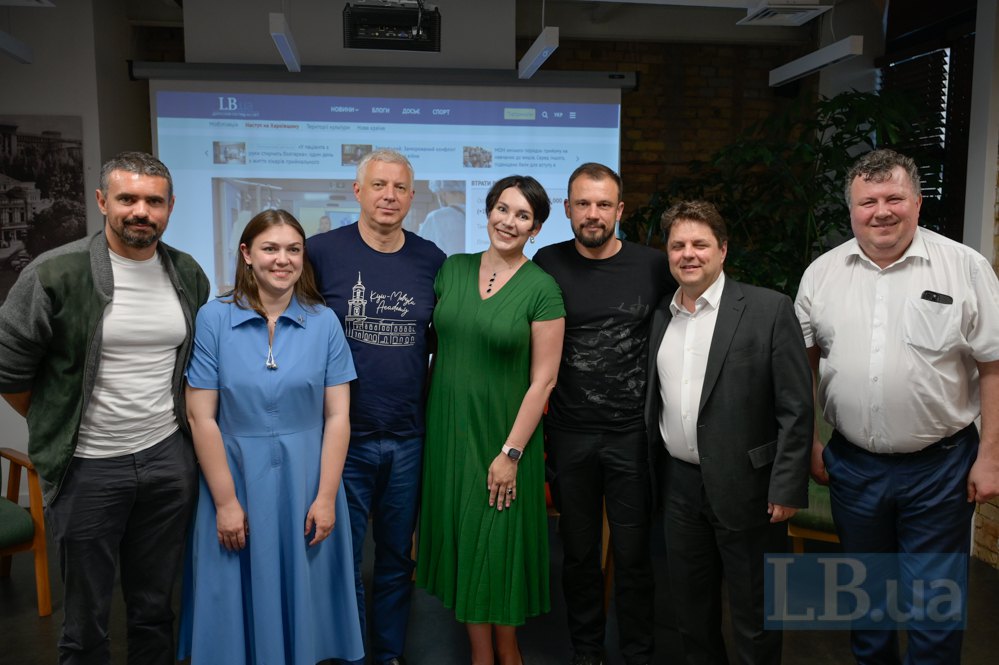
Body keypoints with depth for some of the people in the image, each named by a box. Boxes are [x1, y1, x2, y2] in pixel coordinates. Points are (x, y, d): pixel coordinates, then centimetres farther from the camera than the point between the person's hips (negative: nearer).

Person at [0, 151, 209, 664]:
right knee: (86, 618, 12)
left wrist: (167, 415, 11)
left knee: (154, 607, 18)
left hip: (169, 459, 4)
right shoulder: (54, 275, -12)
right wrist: (58, 428, 3)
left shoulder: (189, 275, 3)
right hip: (88, 466, -3)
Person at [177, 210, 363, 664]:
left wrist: (325, 497, -7)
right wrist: (226, 502, -9)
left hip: (305, 481, 1)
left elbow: (337, 416, -3)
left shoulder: (324, 322, -3)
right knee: (239, 599, 14)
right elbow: (201, 417, -7)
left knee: (302, 596, 14)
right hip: (237, 479, -1)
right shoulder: (213, 319, -7)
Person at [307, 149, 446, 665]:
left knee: (398, 559, 17)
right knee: (341, 560, 10)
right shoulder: (322, 252, -7)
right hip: (341, 437, -2)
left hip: (409, 440, 3)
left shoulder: (431, 260, 2)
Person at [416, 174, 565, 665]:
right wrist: (425, 421, 4)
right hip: (449, 428, 4)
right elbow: (434, 341, 9)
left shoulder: (542, 289, -9)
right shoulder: (452, 269, 3)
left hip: (503, 434, -4)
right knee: (461, 541, 12)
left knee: (498, 545, 7)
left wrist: (511, 452, -13)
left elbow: (543, 380, -10)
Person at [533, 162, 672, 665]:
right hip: (569, 434, 1)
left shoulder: (653, 266, -2)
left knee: (633, 553, 9)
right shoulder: (547, 264, 0)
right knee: (578, 552, 15)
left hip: (633, 434, -1)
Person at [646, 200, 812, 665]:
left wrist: (787, 487, -14)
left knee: (753, 617, 10)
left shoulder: (769, 309, -9)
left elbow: (797, 407, -11)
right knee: (689, 609, 19)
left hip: (746, 487, -5)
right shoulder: (660, 317, 7)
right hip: (680, 485, 5)